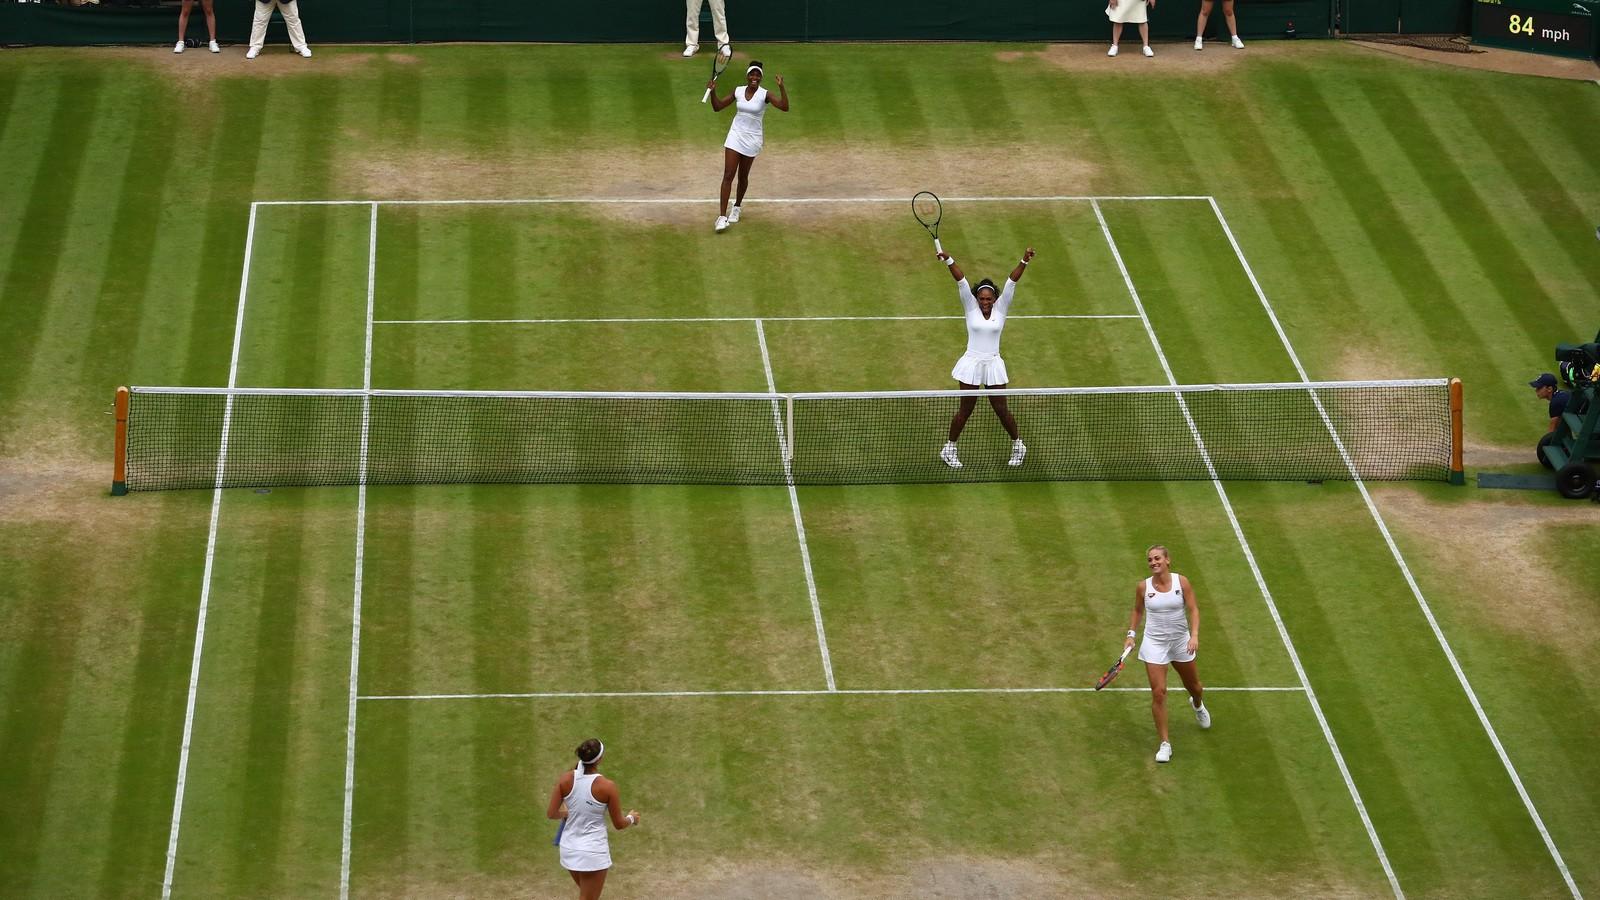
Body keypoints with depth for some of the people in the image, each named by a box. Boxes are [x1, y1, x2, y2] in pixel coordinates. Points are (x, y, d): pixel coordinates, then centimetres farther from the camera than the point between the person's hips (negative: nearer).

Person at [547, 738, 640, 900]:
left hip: (569, 850, 5)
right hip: (593, 853, -5)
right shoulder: (607, 786, -18)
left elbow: (551, 813, -4)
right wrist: (631, 818, 16)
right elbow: (619, 824, -7)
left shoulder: (565, 779, -8)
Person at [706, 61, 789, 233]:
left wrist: (781, 87, -35)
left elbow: (784, 107, -24)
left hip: (752, 139, -2)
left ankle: (736, 207, 39)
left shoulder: (764, 95, -11)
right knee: (728, 175, -9)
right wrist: (713, 92, -10)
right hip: (735, 135, 2)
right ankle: (722, 216, -11)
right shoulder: (738, 91, -1)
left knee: (743, 176, 12)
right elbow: (717, 107, 7)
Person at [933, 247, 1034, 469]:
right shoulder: (971, 308, -2)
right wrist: (948, 260, -23)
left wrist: (1024, 261, -20)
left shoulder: (1000, 309, 0)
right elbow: (961, 281, -12)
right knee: (966, 409, 5)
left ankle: (1017, 445, 27)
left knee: (1001, 409, 6)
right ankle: (949, 448, 19)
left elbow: (1012, 282, -8)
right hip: (971, 365, -1)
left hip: (993, 365, 1)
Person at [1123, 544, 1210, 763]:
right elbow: (1137, 610, 11)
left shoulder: (1181, 582, -10)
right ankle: (1164, 744, -3)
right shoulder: (1143, 587, -7)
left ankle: (1197, 705, 60)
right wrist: (1131, 634, 2)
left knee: (1193, 686, 20)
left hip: (1181, 642, 1)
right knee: (1158, 693, -11)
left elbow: (1193, 609, -9)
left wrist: (1194, 635, -22)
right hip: (1155, 644, -1)